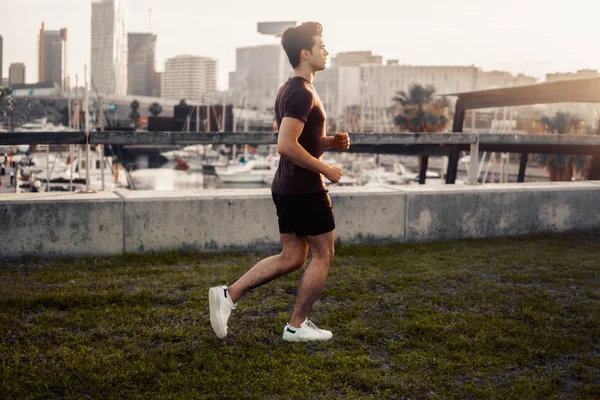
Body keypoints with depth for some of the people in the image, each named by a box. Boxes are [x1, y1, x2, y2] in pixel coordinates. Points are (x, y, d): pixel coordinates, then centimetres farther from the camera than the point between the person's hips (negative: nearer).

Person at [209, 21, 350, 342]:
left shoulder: (289, 90, 15)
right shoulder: (302, 93, -17)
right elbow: (286, 145, -26)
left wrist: (330, 141, 13)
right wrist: (326, 169, -17)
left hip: (287, 187, 10)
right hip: (305, 189, -10)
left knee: (291, 257, 14)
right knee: (322, 254, 5)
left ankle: (228, 295, 10)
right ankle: (297, 326, 14)